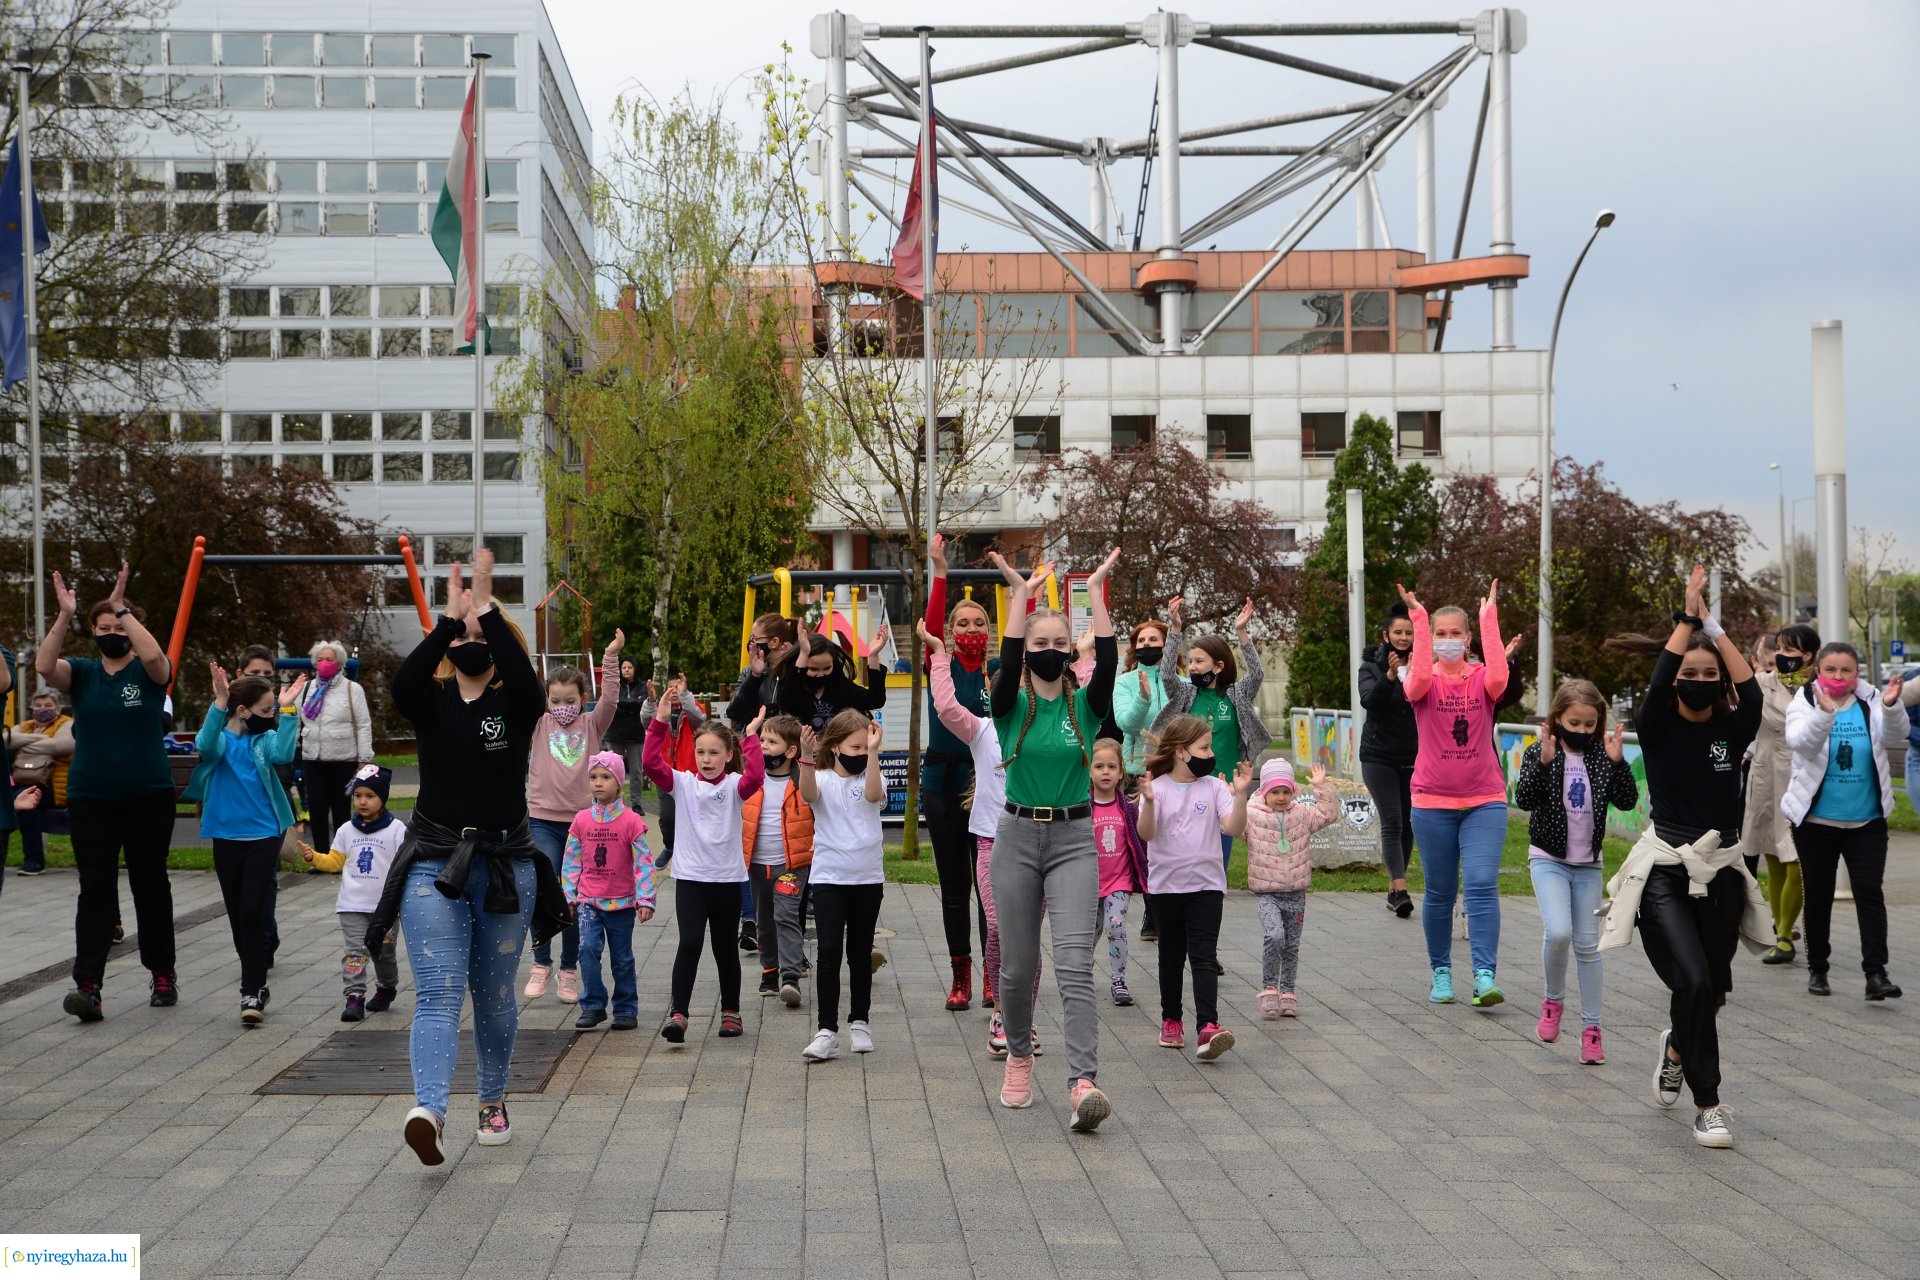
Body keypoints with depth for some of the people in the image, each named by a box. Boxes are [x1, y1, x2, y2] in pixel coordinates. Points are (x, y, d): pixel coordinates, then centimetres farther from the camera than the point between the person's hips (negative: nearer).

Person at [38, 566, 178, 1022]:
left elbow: (154, 655, -25)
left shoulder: (148, 672, -1)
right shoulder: (82, 673, 5)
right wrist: (64, 616, -23)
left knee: (151, 887, 11)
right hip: (91, 800, 1)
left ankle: (162, 974, 24)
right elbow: (44, 666, -15)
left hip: (148, 797, -1)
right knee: (95, 891, -4)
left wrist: (123, 609, -24)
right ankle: (87, 985, -11)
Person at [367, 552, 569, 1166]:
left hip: (505, 866, 1)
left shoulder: (515, 704, 1)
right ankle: (428, 1109, -29)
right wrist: (449, 618, -27)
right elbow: (402, 683, -21)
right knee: (438, 993, -14)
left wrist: (488, 611, -26)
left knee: (494, 995, 12)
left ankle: (493, 1101, 30)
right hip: (433, 862, 0)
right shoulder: (431, 700, 3)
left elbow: (525, 680, -24)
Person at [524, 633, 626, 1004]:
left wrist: (611, 657, -17)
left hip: (581, 820, 1)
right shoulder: (539, 725, 5)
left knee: (575, 899, 7)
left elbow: (610, 699, -9)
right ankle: (541, 962, 3)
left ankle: (569, 970, 18)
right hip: (543, 820, -1)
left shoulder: (591, 725, 6)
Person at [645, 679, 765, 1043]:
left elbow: (755, 776, -23)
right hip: (690, 877, -1)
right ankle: (677, 1014, -15)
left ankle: (731, 1012, 26)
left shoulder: (734, 786, -1)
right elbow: (652, 763, -13)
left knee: (725, 947, 13)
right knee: (689, 943, -13)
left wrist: (751, 737, -26)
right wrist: (660, 720, -20)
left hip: (727, 879, 1)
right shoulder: (682, 783, 1)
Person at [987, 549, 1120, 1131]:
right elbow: (1009, 661, -18)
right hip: (1017, 837, 1)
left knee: (1074, 963, -14)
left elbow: (1108, 661, -15)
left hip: (1074, 840, -1)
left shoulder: (1085, 705, 3)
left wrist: (1097, 590, -16)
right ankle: (1019, 1056, 34)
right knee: (1018, 966, 8)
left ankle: (1083, 1083, -22)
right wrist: (1019, 591, -20)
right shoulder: (1011, 706, 1)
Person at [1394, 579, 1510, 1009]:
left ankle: (1485, 976, -15)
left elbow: (1498, 675, -22)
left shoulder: (1481, 679, 2)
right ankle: (1441, 973, 21)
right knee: (1440, 892, 8)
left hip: (1484, 801, 0)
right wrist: (1419, 620, -23)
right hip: (1433, 802, 0)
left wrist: (1489, 618, -18)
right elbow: (1420, 677, -24)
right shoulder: (1425, 681, 0)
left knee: (1482, 885, -12)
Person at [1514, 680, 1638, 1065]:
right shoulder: (1539, 753, -6)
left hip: (1588, 864, 3)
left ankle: (1591, 1026, 14)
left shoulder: (1602, 757, 2)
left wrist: (1617, 762, -16)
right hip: (1549, 859, -3)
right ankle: (1553, 1001, 4)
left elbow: (1627, 801, -4)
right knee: (1558, 933, -22)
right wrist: (1544, 762, -29)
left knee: (1587, 945, 6)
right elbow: (1524, 799, -17)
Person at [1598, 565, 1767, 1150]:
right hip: (1664, 871, -3)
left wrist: (1713, 626, -12)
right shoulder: (1658, 728, -2)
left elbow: (1751, 691, -15)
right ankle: (1708, 1103, -6)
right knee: (1693, 981, -18)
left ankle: (1678, 1046, 45)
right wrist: (1688, 615, -15)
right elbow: (1660, 683, -21)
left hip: (1720, 871, 4)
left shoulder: (1732, 730, 4)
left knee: (1713, 988, 10)